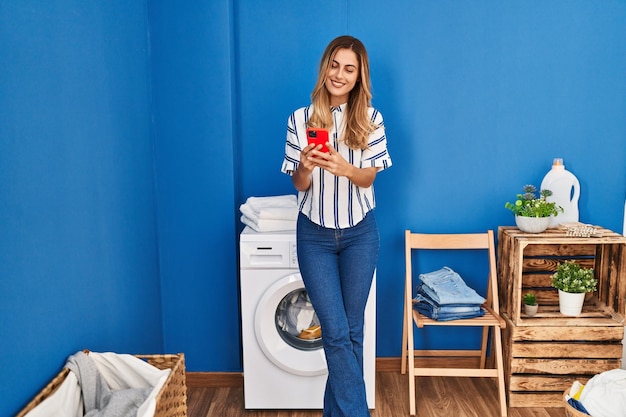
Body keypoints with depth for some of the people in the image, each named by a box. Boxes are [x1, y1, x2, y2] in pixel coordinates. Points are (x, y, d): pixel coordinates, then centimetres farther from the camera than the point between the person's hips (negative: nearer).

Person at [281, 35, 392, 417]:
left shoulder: (370, 119, -4)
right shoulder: (301, 120, -3)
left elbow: (369, 178, -6)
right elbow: (300, 185, -2)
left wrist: (344, 168, -28)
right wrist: (306, 166, -26)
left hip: (360, 232, 1)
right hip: (315, 234, 0)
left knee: (352, 330, 9)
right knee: (337, 332, -3)